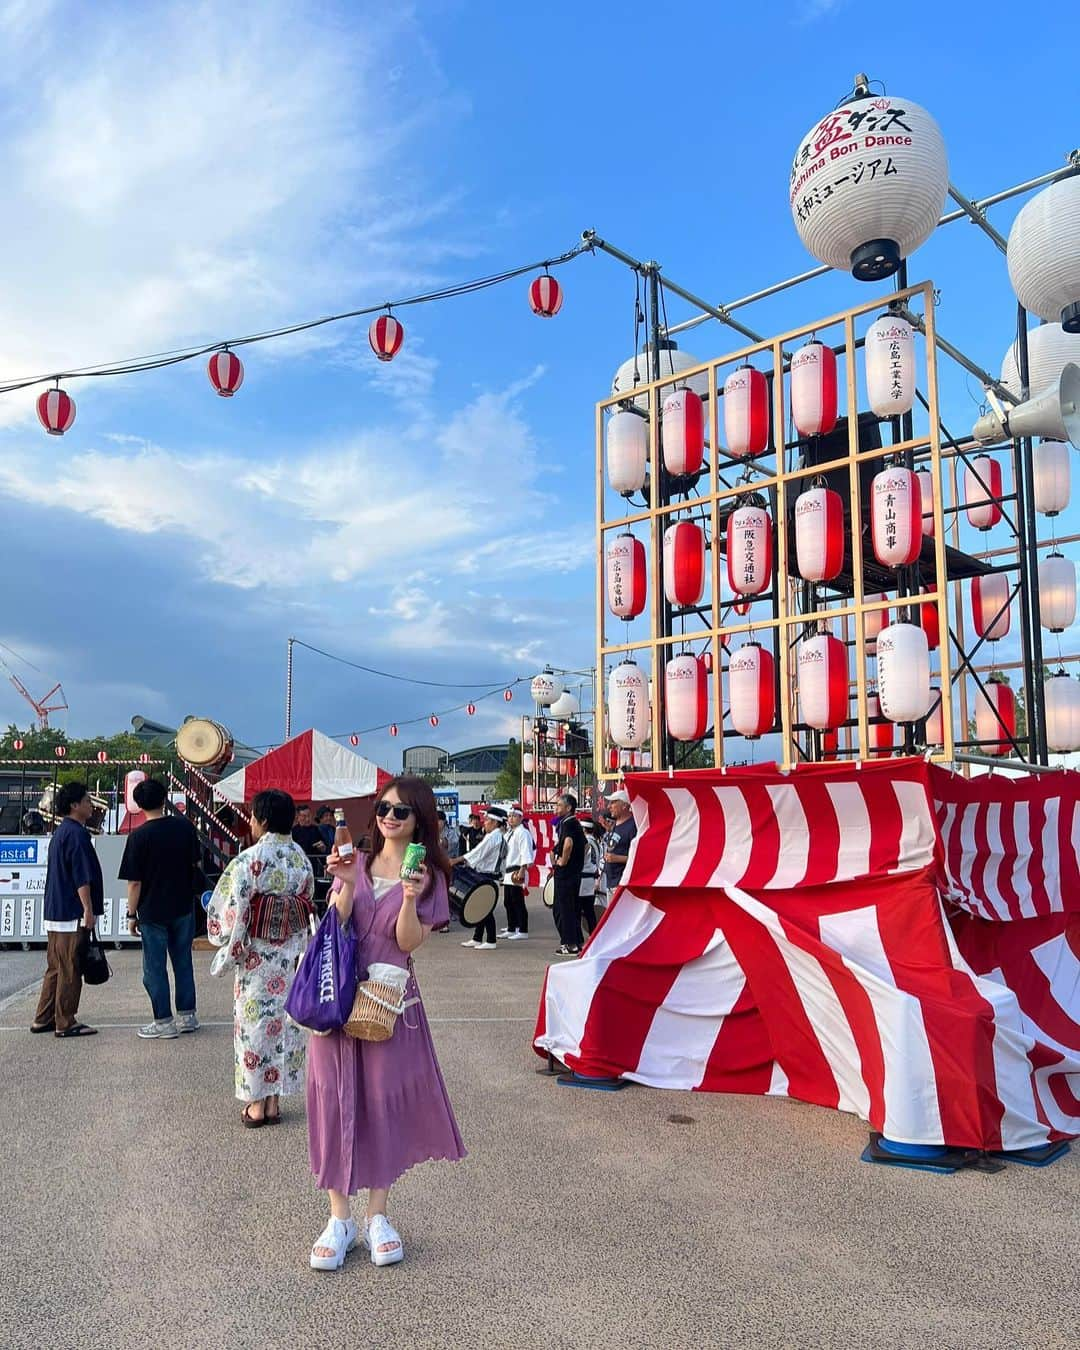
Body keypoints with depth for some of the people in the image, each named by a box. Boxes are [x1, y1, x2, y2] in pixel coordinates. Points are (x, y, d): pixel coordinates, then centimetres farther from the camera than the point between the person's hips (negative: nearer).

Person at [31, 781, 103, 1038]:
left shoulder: (61, 832, 16)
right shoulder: (76, 834, -15)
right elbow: (82, 877, -20)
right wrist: (89, 910, -17)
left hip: (55, 912, 10)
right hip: (73, 914, -10)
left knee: (56, 968, 15)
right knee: (70, 971, -3)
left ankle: (43, 1020, 21)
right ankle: (66, 1024, 3)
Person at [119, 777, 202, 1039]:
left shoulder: (139, 836, -15)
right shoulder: (184, 826, -3)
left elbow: (134, 882, -13)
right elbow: (195, 862, 9)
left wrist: (132, 914, -3)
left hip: (153, 912, -4)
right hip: (184, 907, 4)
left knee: (155, 968, 6)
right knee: (183, 962, 16)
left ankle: (164, 1023, 10)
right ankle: (187, 1015, 23)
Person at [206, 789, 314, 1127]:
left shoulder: (250, 860, -17)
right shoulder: (301, 858, 1)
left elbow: (234, 910, -16)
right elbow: (308, 901, 7)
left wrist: (229, 951, -3)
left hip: (257, 956, -5)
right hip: (292, 955, 5)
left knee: (256, 1021, 6)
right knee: (286, 1019, 12)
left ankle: (256, 1104, 15)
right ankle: (274, 1100, 21)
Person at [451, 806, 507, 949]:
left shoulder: (493, 837, -16)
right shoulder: (500, 837, 15)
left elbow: (477, 853, -17)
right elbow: (479, 853, 15)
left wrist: (456, 861, -13)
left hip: (488, 877, -10)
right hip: (487, 876, 10)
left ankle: (490, 941, 1)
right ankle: (477, 939, 20)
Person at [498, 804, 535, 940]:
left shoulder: (522, 832, -11)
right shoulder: (509, 833, 19)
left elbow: (525, 852, -19)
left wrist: (522, 870, -24)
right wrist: (504, 870, 22)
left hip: (517, 872, -10)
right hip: (508, 872, 10)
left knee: (518, 902, -7)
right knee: (508, 902, 14)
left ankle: (523, 931, -3)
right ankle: (511, 929, 22)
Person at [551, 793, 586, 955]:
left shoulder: (567, 823, -16)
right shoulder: (576, 823, 14)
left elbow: (568, 843, -35)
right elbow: (584, 844, 29)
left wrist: (562, 861, -22)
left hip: (565, 871, -10)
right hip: (576, 871, 10)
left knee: (563, 908, -3)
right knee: (573, 907, 15)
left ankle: (570, 944, -2)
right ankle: (577, 942, 21)